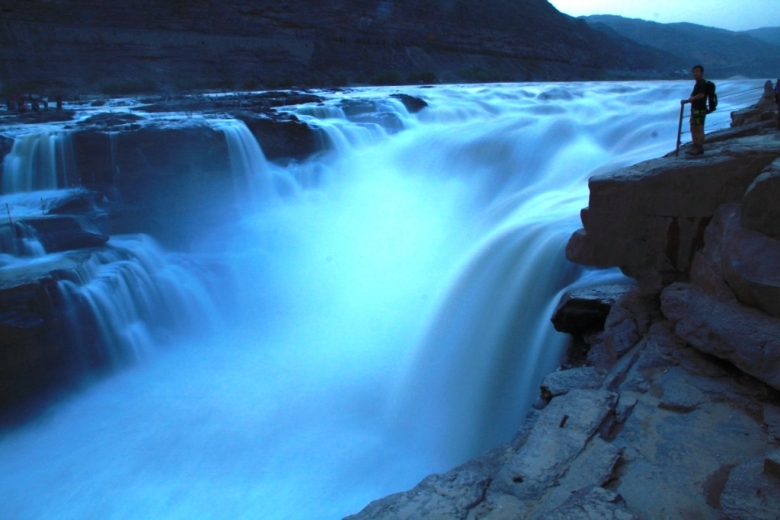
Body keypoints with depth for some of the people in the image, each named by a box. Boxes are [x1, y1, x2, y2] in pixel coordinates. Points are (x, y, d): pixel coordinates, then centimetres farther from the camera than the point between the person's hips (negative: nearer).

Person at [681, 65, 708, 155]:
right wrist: (689, 100, 4)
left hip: (699, 109, -10)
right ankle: (695, 147, 21)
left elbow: (701, 95, -22)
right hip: (695, 109, 10)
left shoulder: (702, 83, -11)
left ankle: (699, 148, -5)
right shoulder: (698, 83, 19)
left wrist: (688, 100, -16)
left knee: (699, 129, -8)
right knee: (693, 129, 14)